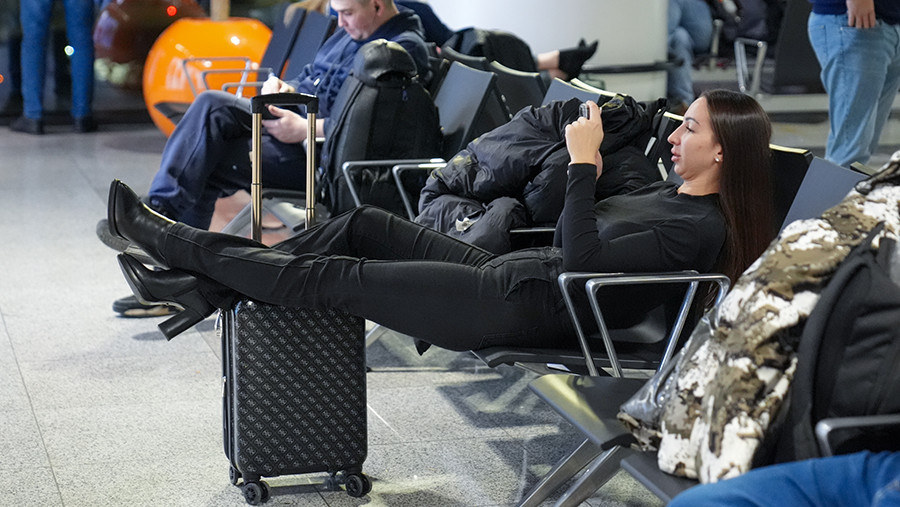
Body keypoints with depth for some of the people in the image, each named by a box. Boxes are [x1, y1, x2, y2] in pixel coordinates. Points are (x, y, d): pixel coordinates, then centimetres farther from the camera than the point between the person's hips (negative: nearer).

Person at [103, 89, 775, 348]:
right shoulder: (674, 191, 12)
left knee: (335, 277, -6)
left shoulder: (701, 228, -18)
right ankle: (209, 285, 10)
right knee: (366, 224, 5)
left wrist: (583, 165, -21)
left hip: (521, 310, -9)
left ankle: (168, 241, 4)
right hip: (506, 272, 10)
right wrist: (586, 172, 2)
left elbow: (581, 262, -25)